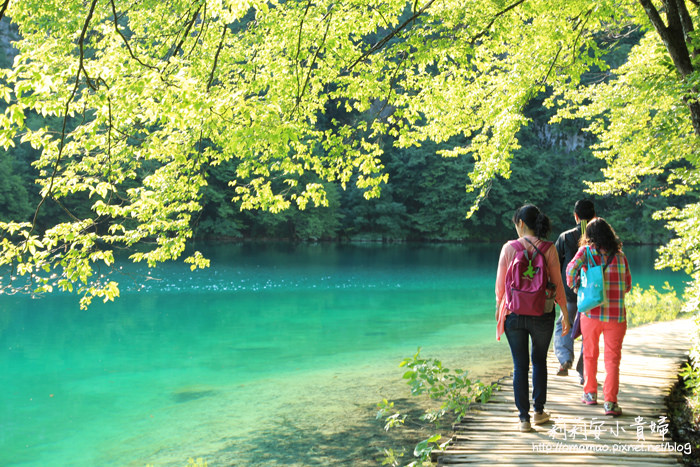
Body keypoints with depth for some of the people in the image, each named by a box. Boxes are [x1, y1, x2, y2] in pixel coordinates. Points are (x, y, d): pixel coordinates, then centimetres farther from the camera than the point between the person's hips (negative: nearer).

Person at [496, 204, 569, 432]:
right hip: (542, 315, 1)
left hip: (514, 313, -1)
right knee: (539, 362, 20)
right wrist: (565, 315, 7)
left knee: (520, 366, 8)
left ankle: (524, 418, 9)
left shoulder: (509, 248, -6)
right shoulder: (549, 249, -5)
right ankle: (539, 411, 28)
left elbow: (501, 284, -2)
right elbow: (557, 285, -2)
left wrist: (498, 308, 14)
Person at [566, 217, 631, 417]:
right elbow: (628, 285, 12)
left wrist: (573, 285, 5)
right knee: (612, 358, 4)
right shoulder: (620, 255, 7)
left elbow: (572, 267, -14)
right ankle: (610, 402, -2)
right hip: (616, 314, 1)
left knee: (590, 354, 17)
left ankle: (590, 393, 28)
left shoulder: (587, 250, 0)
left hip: (591, 312, -1)